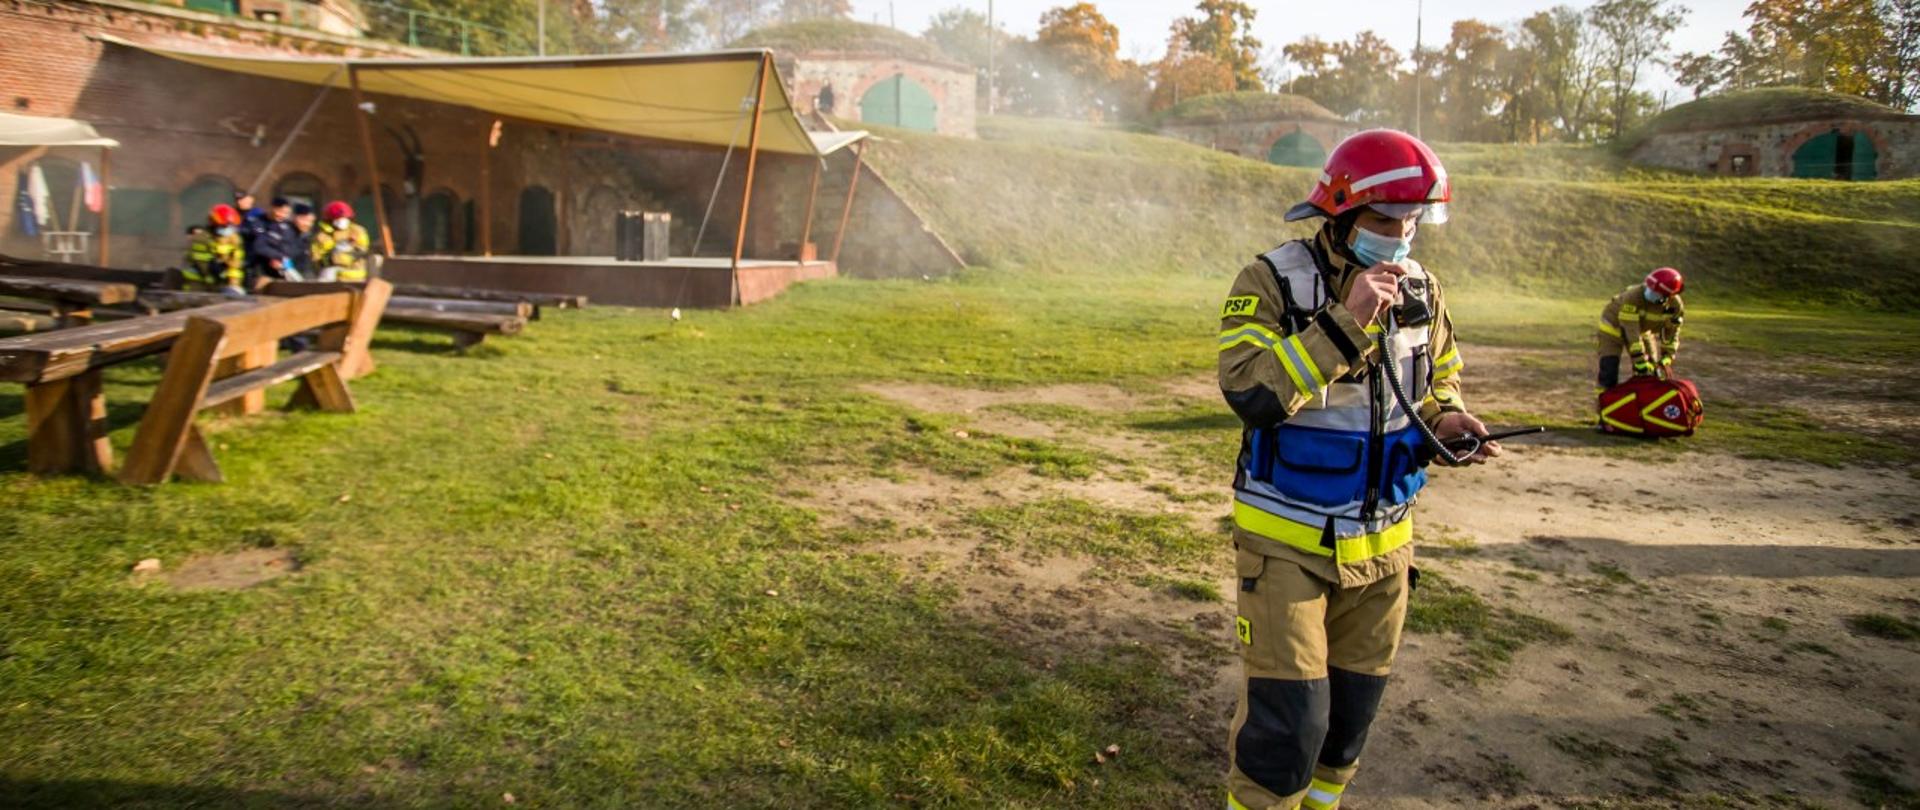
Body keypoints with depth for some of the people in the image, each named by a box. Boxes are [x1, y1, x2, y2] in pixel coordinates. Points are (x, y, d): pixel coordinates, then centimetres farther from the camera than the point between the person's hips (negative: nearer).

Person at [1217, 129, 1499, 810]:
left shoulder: (1420, 290, 4)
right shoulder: (1273, 282, -13)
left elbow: (1439, 380, 19)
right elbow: (1248, 391, -26)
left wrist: (1444, 419, -3)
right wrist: (1344, 322, -29)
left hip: (1381, 542, 6)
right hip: (1287, 542, -5)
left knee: (1352, 708, 17)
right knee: (1288, 717, -5)